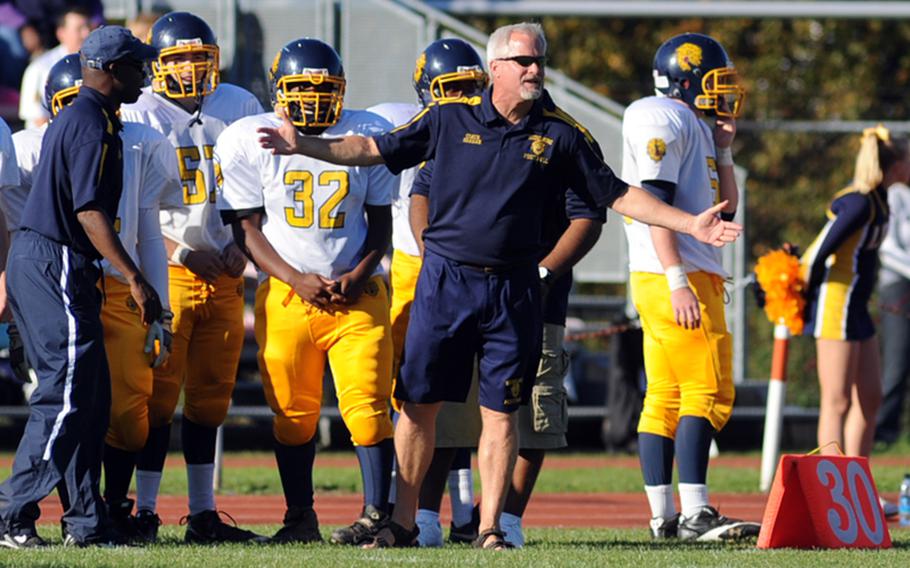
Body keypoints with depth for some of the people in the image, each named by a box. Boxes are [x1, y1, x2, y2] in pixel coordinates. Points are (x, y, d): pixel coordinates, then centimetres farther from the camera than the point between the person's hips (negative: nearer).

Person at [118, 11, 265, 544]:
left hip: (225, 274, 4)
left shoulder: (241, 108, 11)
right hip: (167, 273, -4)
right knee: (159, 396, -5)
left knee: (209, 398, 7)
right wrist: (181, 251, -14)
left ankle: (204, 514, 12)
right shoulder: (141, 116, -3)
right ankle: (146, 511, -1)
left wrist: (242, 245, 1)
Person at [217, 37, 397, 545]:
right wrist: (299, 280, -12)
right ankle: (300, 517, 15)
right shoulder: (248, 141, -2)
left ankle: (377, 513, -8)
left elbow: (381, 221, 9)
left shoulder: (367, 135, 2)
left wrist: (359, 275, -8)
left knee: (367, 403, -10)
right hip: (285, 294, 0)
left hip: (356, 292, 0)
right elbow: (248, 228, -1)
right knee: (294, 412, 5)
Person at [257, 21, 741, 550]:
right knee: (419, 403, 3)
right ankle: (404, 521, 12)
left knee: (501, 411, 1)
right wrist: (304, 146, 2)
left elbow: (617, 195, 6)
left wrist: (691, 224, -1)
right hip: (444, 282, 0)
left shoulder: (561, 134, 2)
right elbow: (377, 149, 7)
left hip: (513, 289, 0)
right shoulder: (450, 119, 1)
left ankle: (490, 528, 8)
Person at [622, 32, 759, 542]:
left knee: (666, 397, 7)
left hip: (696, 279, 10)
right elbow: (655, 205, -18)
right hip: (675, 277, -10)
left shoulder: (694, 127, 21)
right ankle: (694, 514, -16)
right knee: (707, 391, -13)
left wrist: (724, 152, 15)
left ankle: (664, 518, 8)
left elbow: (725, 210, 25)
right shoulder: (664, 121, -8)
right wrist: (678, 282, -23)